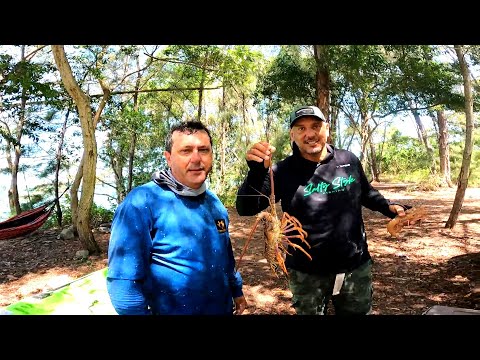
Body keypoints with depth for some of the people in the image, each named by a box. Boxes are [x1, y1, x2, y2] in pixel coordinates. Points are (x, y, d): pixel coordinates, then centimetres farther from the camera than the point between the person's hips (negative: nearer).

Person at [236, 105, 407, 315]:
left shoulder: (349, 160, -3)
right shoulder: (283, 171, -12)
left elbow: (366, 193, 16)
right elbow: (246, 209, -20)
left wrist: (389, 208, -2)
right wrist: (257, 171, -36)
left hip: (356, 267, 3)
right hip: (307, 274, -2)